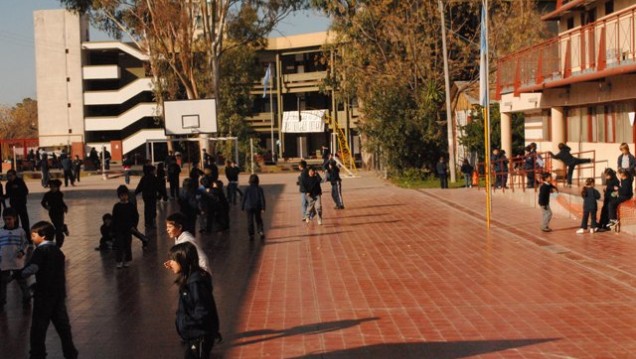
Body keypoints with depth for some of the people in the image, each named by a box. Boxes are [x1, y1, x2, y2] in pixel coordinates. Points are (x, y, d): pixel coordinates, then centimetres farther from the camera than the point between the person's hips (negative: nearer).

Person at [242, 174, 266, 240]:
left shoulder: (247, 189, -6)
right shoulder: (259, 189, -5)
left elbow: (244, 198, -2)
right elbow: (262, 198, -7)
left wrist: (242, 207, 8)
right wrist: (263, 207, -5)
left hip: (249, 207, -1)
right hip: (257, 207, 1)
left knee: (250, 221, 5)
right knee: (258, 220, 17)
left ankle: (251, 235, 3)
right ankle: (261, 231, 0)